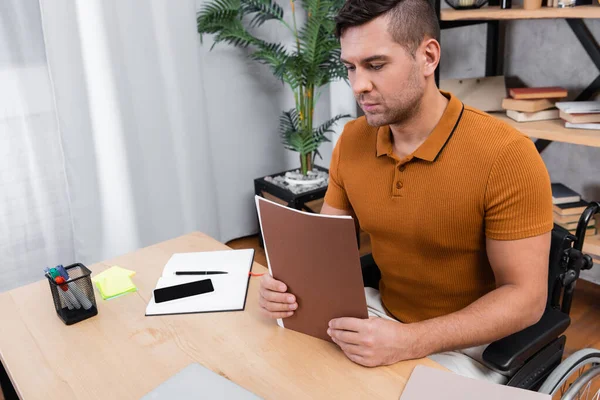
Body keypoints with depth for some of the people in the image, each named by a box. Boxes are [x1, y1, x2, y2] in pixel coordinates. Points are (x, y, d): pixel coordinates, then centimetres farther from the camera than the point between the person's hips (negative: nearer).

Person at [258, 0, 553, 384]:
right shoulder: (351, 141, -5)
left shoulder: (507, 155, -22)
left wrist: (408, 342, -29)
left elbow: (525, 298, -19)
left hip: (470, 344, -4)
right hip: (381, 314, 5)